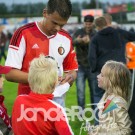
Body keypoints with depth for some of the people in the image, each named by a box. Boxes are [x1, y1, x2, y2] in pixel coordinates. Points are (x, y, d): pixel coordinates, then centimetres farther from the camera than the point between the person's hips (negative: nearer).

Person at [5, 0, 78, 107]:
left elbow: (72, 70, 16)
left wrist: (70, 77, -8)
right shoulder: (23, 34, -8)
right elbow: (10, 73, -11)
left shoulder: (66, 39, 6)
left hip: (57, 100, 4)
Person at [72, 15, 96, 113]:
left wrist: (89, 41, -35)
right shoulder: (78, 32, 2)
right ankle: (81, 110, 6)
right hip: (80, 65, 0)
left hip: (92, 66, 0)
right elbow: (72, 42, -14)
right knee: (80, 89, -2)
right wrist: (78, 40, -38)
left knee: (94, 88, 7)